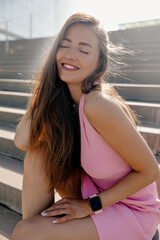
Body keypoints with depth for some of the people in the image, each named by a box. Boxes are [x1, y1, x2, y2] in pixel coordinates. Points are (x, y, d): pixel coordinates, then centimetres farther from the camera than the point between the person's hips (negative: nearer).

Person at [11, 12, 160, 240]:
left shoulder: (98, 105, -30)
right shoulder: (60, 98, -7)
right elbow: (22, 140, -15)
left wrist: (91, 204, -17)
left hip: (132, 210, -6)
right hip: (93, 193, 6)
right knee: (38, 154, -13)